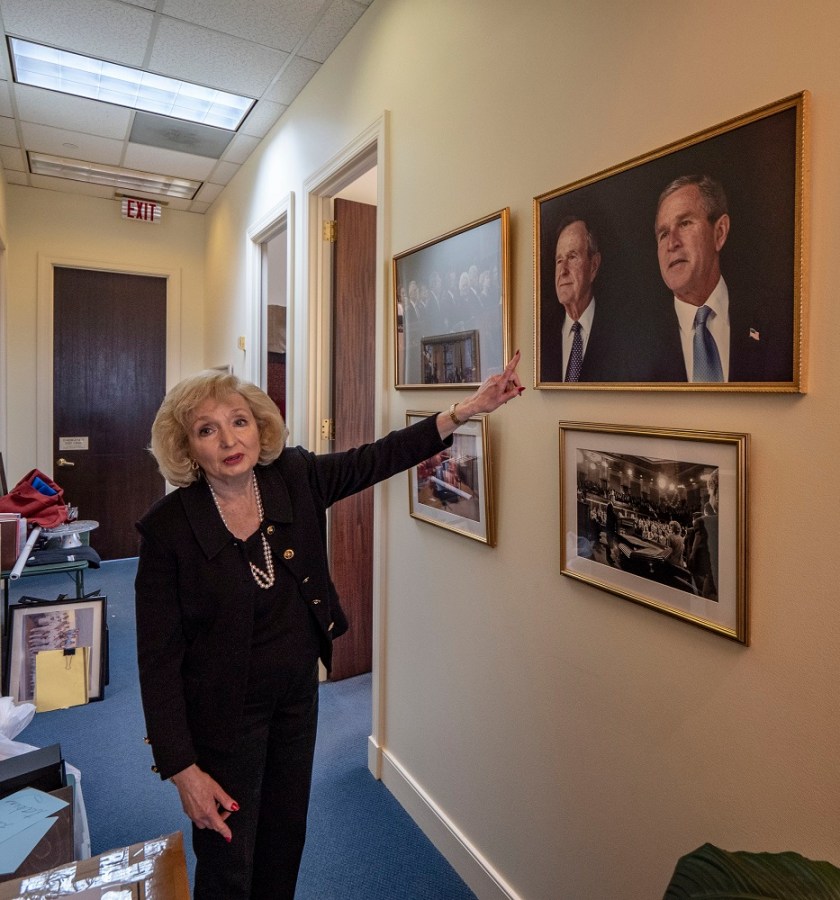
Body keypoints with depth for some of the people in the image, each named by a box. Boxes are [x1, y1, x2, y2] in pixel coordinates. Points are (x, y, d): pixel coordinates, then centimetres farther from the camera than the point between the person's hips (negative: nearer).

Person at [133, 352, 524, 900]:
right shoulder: (168, 528, -21)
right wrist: (182, 768, -16)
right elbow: (159, 658, -17)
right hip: (224, 711, -4)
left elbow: (380, 458, -6)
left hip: (299, 692, 4)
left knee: (287, 837, 24)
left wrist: (465, 410, -12)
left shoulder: (296, 478, -11)